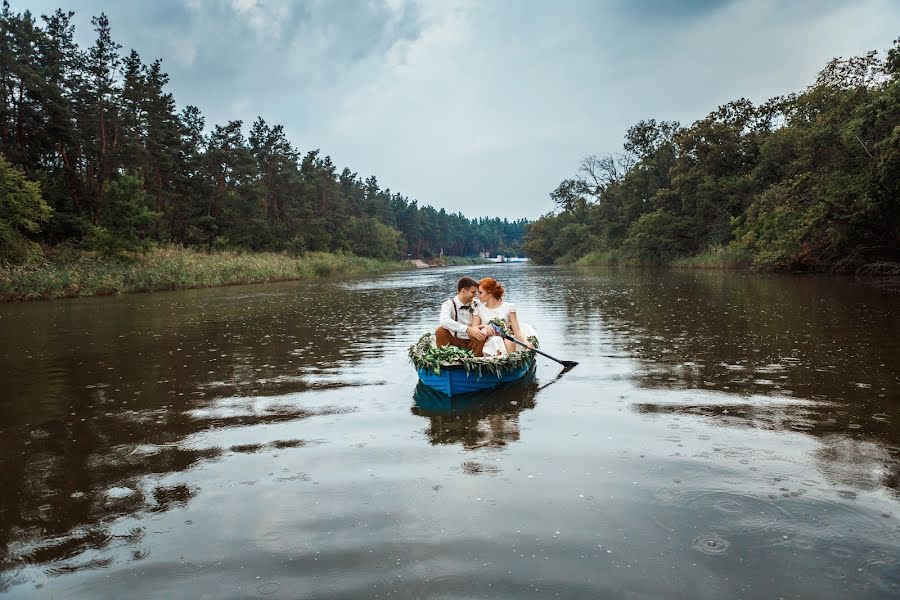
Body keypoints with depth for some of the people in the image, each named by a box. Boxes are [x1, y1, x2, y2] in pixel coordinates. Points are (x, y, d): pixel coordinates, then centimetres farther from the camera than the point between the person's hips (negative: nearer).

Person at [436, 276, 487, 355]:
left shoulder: (475, 304, 2)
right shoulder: (448, 304, -11)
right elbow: (444, 321, -32)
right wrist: (468, 329, -42)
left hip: (471, 341, 3)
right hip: (454, 341, -3)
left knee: (483, 336, -26)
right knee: (440, 331, -28)